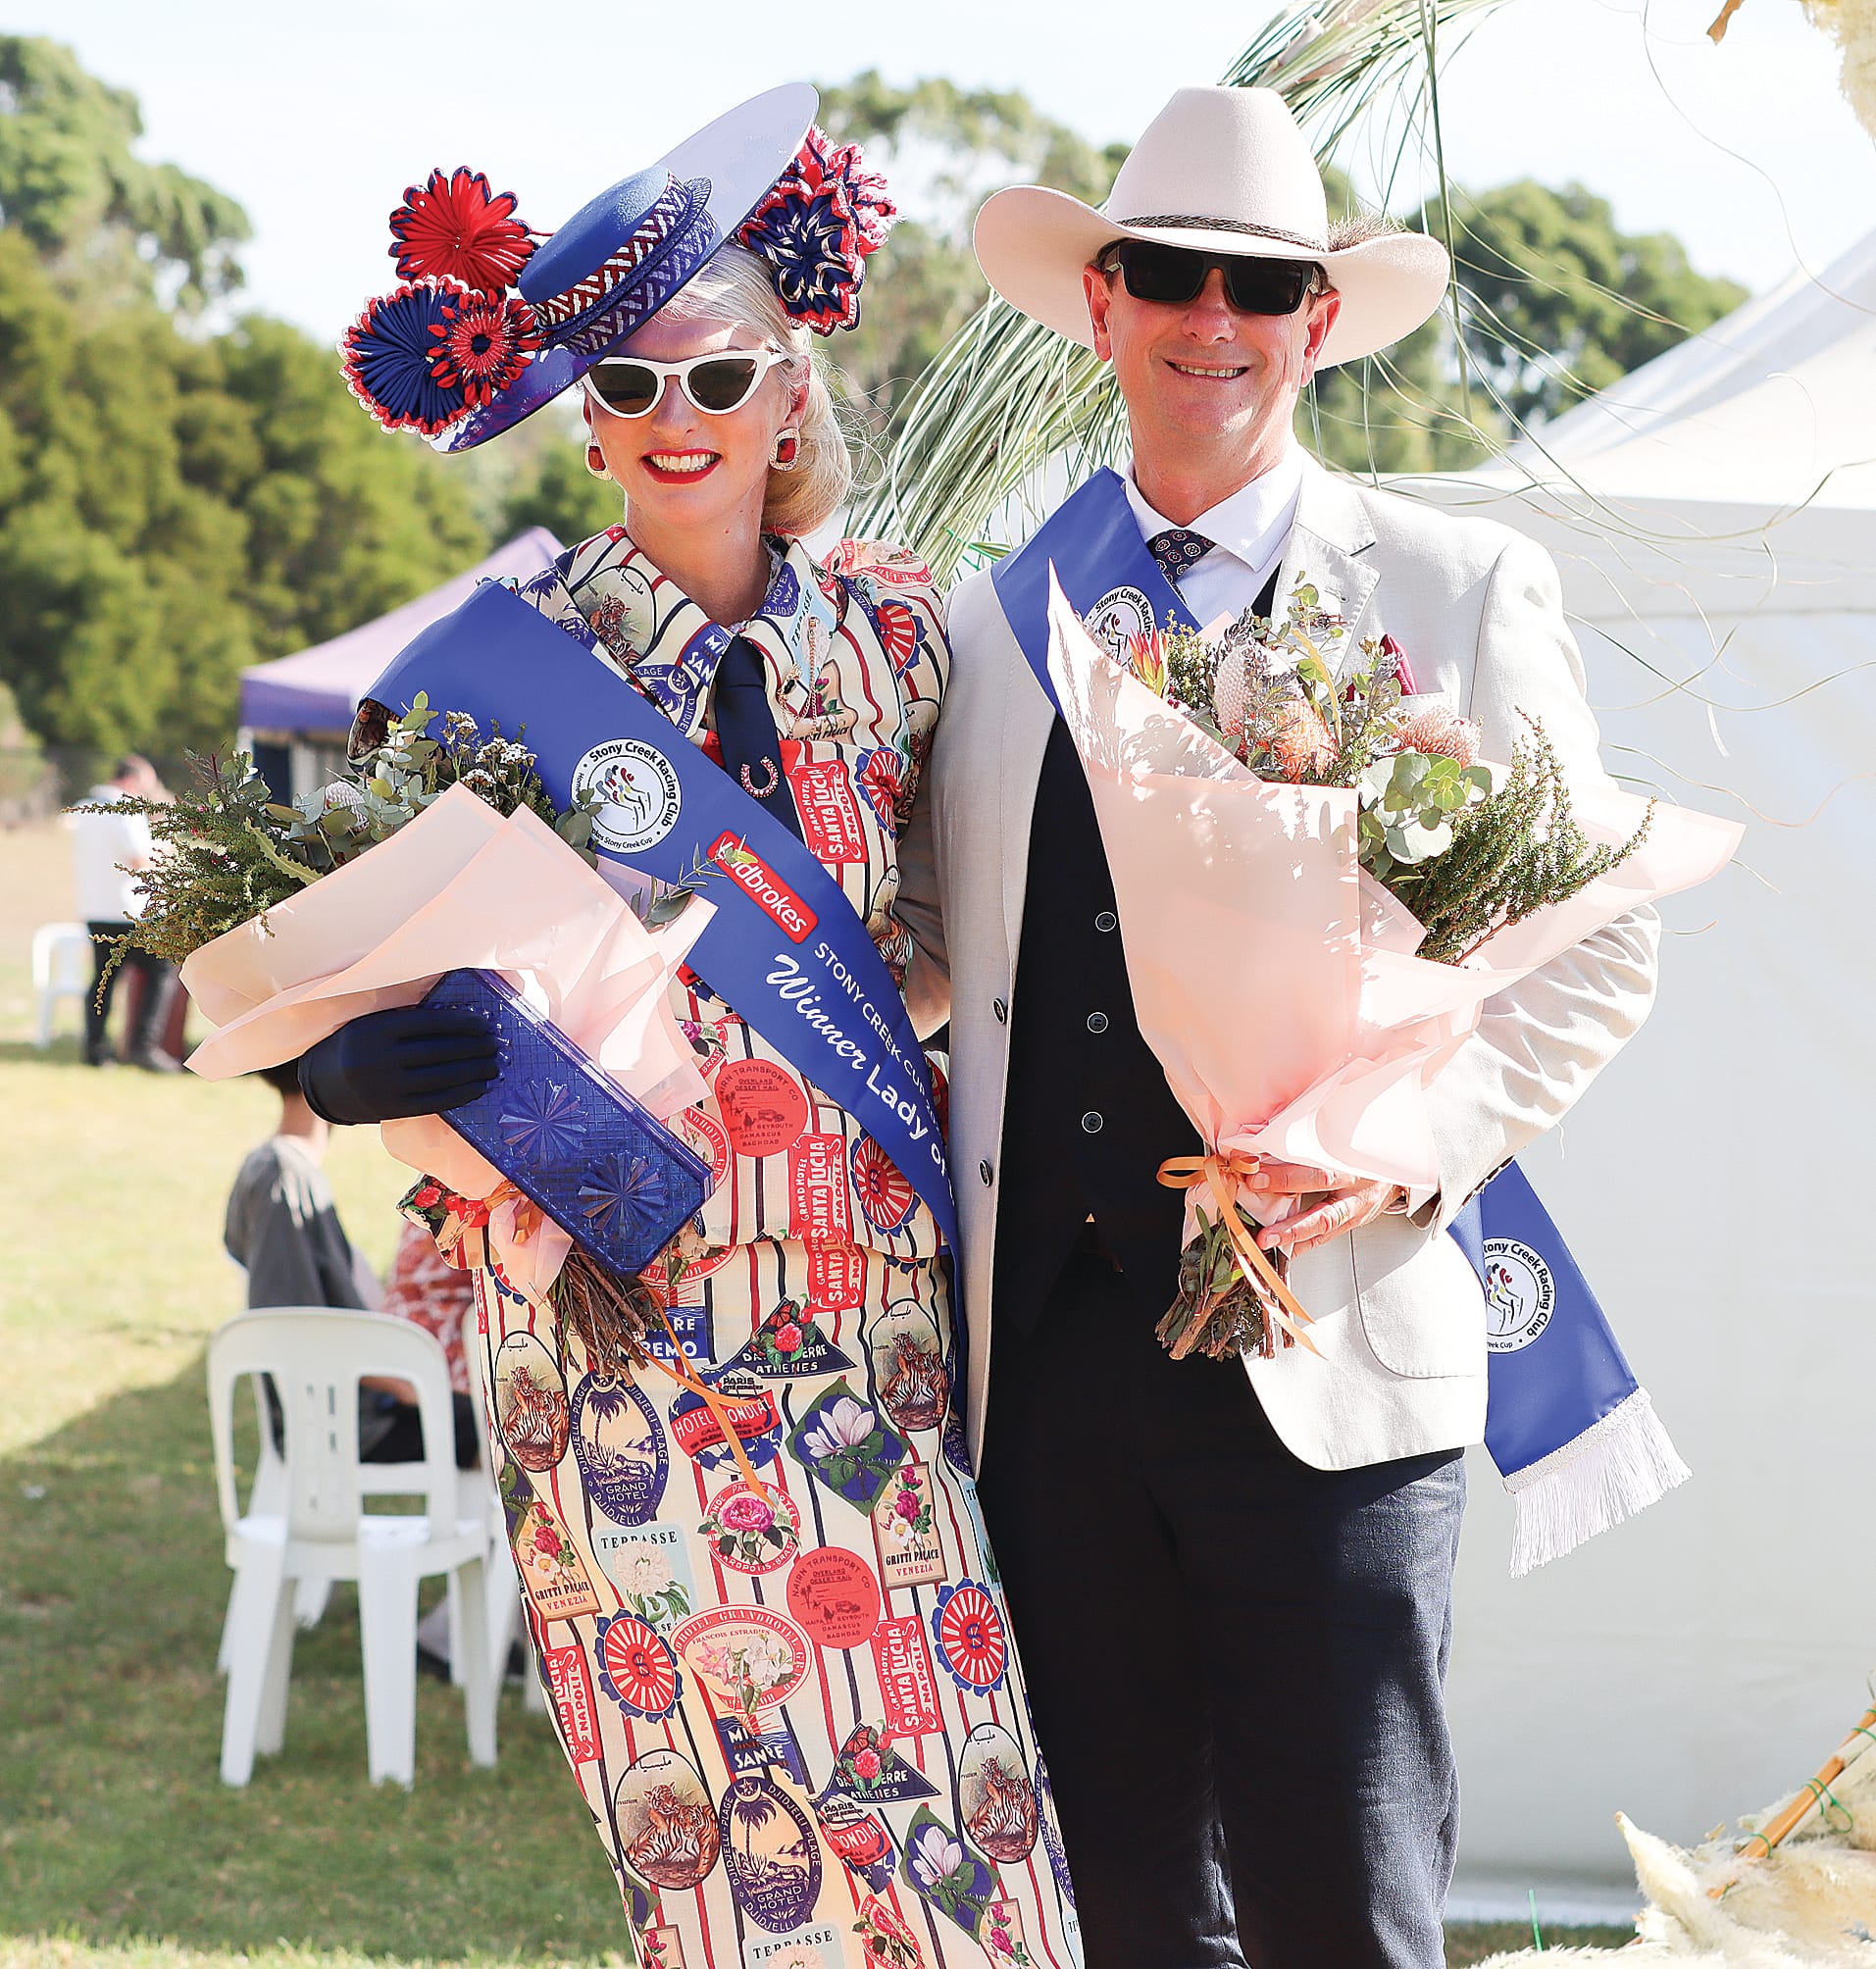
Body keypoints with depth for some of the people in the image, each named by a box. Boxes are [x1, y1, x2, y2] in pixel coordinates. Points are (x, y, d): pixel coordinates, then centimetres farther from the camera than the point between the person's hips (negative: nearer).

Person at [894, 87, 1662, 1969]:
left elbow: (1590, 944, 1)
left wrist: (1414, 1140, -13)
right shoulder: (991, 613, 14)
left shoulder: (1461, 591, 4)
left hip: (1324, 1356, -3)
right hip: (1044, 1339, 3)